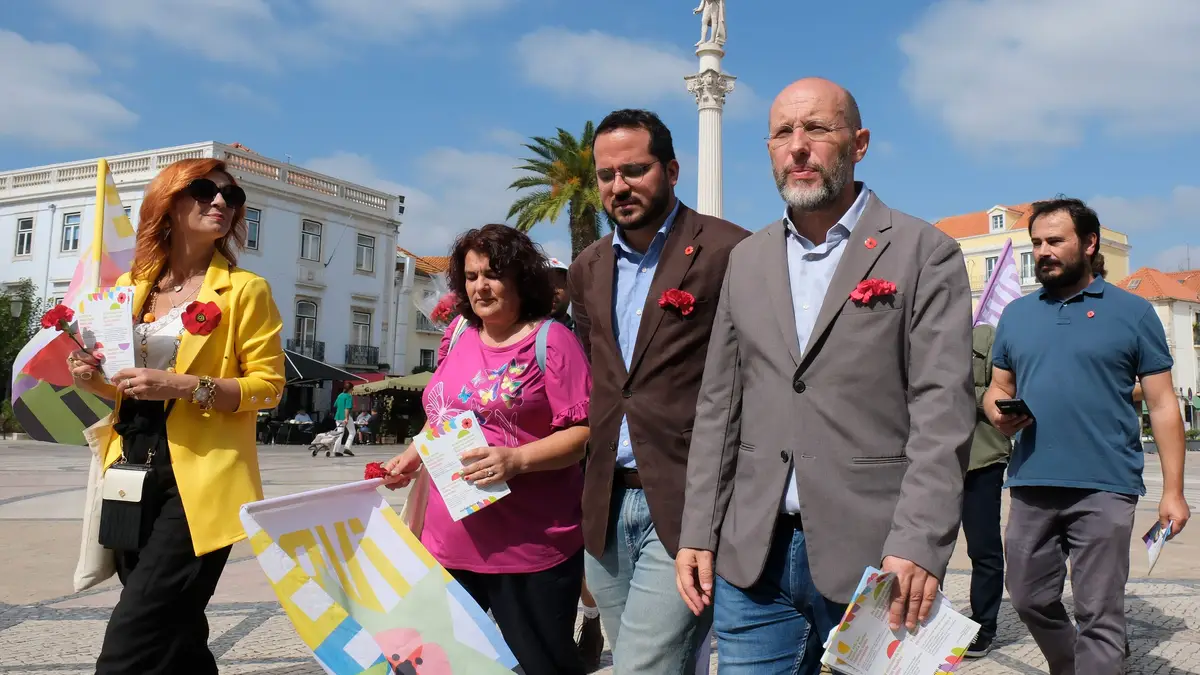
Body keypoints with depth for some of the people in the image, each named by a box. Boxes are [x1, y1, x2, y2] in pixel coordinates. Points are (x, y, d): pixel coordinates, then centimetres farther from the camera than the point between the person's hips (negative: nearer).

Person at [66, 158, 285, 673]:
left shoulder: (245, 289, -2)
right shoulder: (131, 287, 14)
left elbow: (267, 386, -8)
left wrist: (183, 385, -20)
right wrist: (95, 380, 1)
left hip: (197, 483, -6)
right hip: (131, 476, 6)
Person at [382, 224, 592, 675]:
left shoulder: (551, 340, -9)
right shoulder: (458, 335, 10)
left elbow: (583, 432, -13)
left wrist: (517, 459, -26)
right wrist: (415, 455, 6)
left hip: (531, 548, -6)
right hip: (449, 544, 6)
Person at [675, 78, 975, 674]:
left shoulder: (924, 253, -2)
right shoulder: (747, 260, 11)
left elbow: (941, 412, -9)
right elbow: (719, 406, 10)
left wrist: (916, 546, -18)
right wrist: (697, 533, 5)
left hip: (871, 558, -3)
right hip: (751, 560, 4)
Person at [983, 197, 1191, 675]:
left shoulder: (1132, 312, 1)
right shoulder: (1016, 314, 11)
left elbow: (1162, 404, 1)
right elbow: (998, 388, 18)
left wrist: (1173, 490, -5)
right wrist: (997, 411, -6)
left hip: (1103, 491, -4)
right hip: (1030, 488, 4)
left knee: (1099, 615, 2)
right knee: (1031, 603, 15)